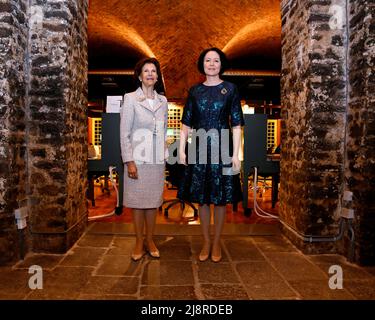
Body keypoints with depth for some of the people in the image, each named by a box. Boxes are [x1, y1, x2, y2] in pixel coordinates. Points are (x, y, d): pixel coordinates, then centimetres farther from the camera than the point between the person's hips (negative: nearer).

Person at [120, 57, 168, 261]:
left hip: (157, 160, 4)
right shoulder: (130, 99, -4)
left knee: (153, 200, 10)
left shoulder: (163, 101, 9)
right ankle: (139, 242, 19)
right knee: (137, 200, 4)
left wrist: (164, 154, 9)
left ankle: (150, 240, 24)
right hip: (138, 158, -4)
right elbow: (124, 133, -8)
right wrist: (129, 161, -13)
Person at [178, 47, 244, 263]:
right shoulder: (195, 91, 8)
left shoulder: (230, 89, 1)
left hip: (222, 149, -2)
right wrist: (182, 149, -3)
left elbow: (236, 124, -3)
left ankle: (216, 243, 22)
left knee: (221, 198, 5)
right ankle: (206, 242, 23)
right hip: (200, 149, 2)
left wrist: (236, 154, -10)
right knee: (201, 198, 7)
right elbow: (187, 123, 6)